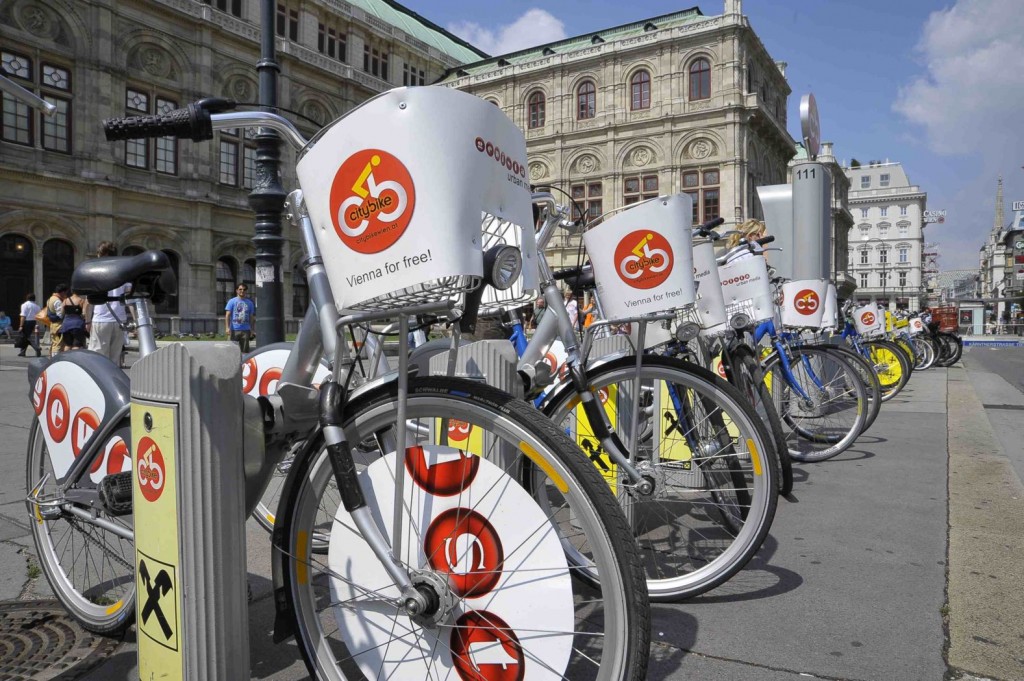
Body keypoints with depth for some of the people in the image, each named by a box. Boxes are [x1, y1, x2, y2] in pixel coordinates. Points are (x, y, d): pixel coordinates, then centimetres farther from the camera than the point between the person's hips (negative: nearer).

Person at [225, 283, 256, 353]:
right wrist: (227, 327, -12)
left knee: (245, 350, 4)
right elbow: (227, 315, -1)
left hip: (246, 330, 2)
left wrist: (251, 330, 7)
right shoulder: (232, 301, 4)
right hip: (234, 329, -2)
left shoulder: (250, 303, 12)